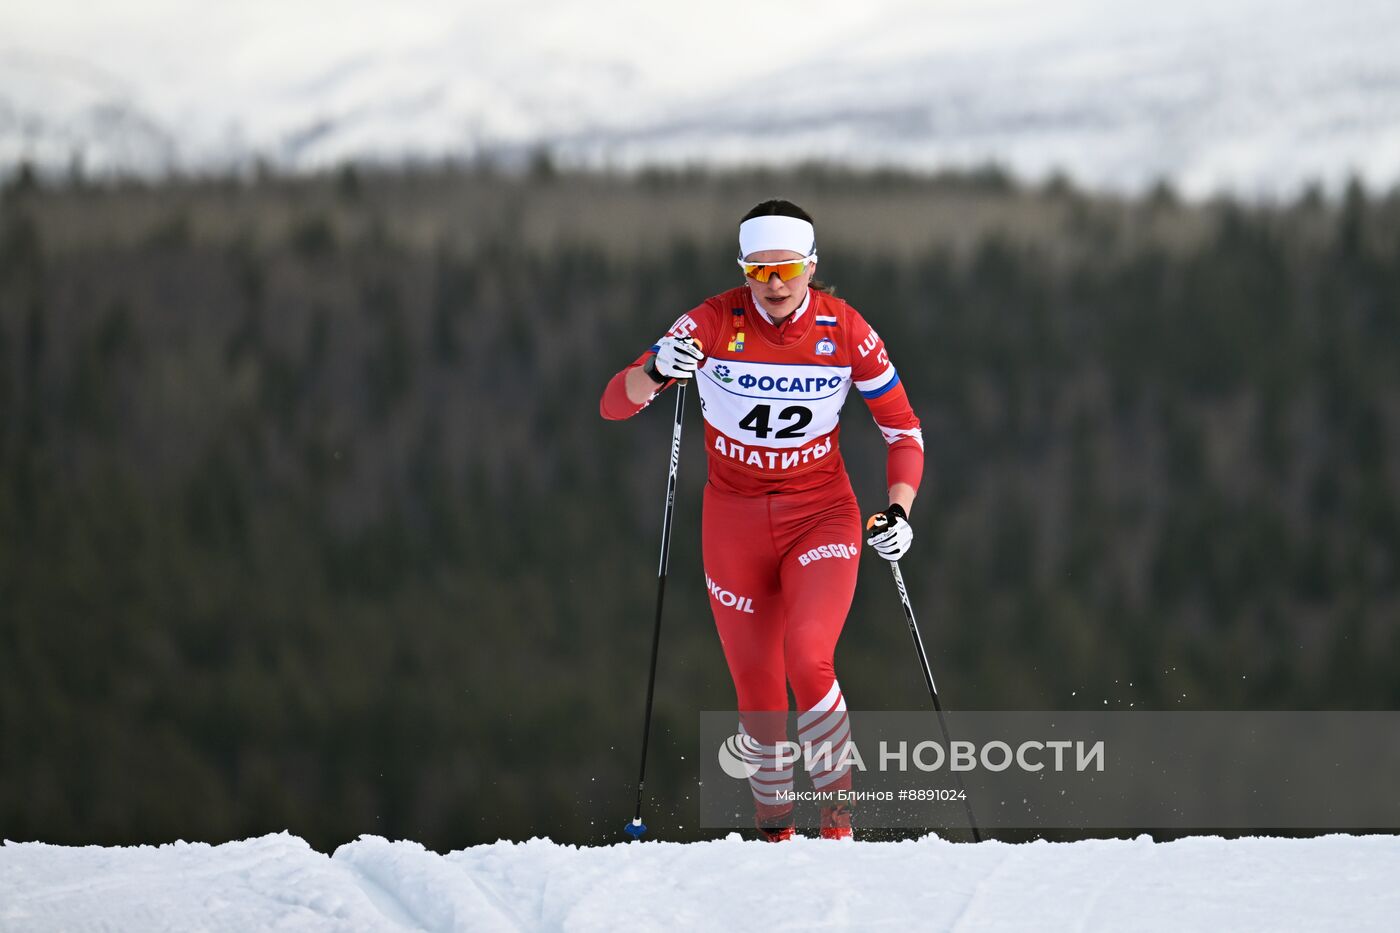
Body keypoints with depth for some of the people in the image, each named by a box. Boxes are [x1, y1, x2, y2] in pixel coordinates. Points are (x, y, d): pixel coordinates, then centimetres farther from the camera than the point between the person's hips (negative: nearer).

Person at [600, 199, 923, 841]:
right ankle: (774, 830, 26)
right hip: (735, 525, 1)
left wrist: (898, 511, -14)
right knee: (758, 697, 4)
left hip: (822, 521, -1)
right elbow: (614, 405, -15)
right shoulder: (714, 323, -12)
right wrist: (656, 371, -36)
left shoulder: (845, 330, -10)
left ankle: (837, 818, -11)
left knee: (807, 660, -25)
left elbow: (903, 430, 1)